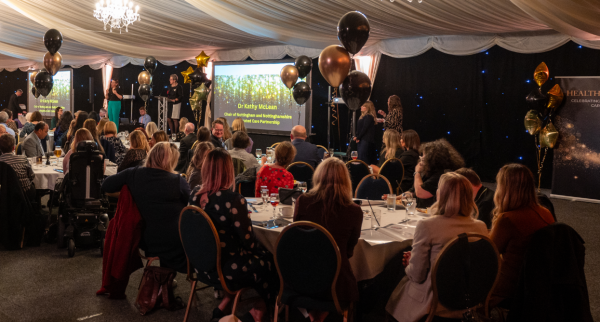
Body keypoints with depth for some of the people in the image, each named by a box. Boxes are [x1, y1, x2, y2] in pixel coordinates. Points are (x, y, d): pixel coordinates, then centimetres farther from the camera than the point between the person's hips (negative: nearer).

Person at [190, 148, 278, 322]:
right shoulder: (233, 200, -25)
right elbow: (248, 242, -18)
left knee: (258, 254, 26)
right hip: (226, 269, -7)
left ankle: (226, 301, 23)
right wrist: (261, 251, 3)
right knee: (269, 260, 16)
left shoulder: (195, 194, -5)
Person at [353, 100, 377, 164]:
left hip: (366, 140, -10)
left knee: (362, 157, -13)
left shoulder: (368, 117, -12)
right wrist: (356, 137, 4)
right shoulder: (363, 116, 18)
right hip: (362, 140, 10)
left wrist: (358, 137, -11)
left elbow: (364, 128, -17)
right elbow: (359, 128, 17)